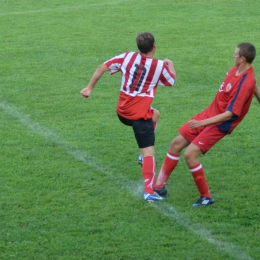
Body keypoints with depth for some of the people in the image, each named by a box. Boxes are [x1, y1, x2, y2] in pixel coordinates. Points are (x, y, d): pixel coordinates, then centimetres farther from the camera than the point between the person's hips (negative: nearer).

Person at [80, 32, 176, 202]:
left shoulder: (127, 57, -1)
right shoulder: (160, 66, -9)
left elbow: (102, 68, -1)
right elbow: (171, 81, 11)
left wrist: (89, 88, 8)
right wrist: (170, 65, 30)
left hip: (122, 112, 6)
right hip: (141, 115, -6)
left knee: (154, 114, 33)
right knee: (148, 152, -2)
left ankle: (144, 156, 28)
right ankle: (149, 192, -10)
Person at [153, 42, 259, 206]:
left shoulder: (245, 83, -29)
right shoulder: (238, 68, -4)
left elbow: (229, 114, -29)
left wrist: (202, 123, -33)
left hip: (220, 124, -9)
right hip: (210, 113, 9)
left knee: (190, 154, -17)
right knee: (176, 144, 10)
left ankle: (206, 197, 0)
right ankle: (159, 186, 23)